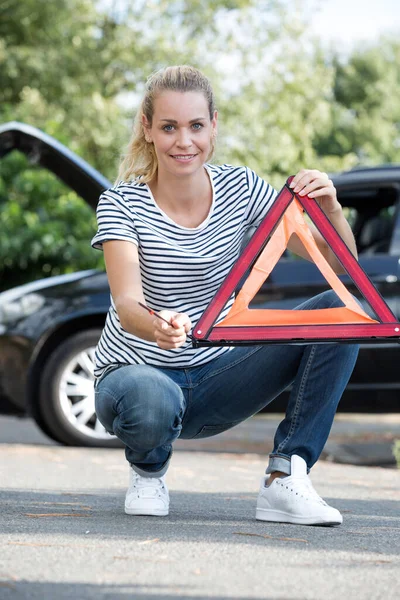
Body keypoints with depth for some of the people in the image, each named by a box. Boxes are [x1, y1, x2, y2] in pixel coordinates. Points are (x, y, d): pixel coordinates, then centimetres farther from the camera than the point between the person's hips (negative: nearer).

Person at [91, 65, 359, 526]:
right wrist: (157, 327, -53)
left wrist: (330, 208, -29)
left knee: (339, 312, -16)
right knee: (151, 402, -42)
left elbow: (340, 265, -8)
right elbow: (127, 305, -29)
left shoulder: (240, 189, -5)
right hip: (137, 369, -3)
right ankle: (148, 470, -2)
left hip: (218, 375, 4)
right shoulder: (122, 203, -14)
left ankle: (285, 478, -16)